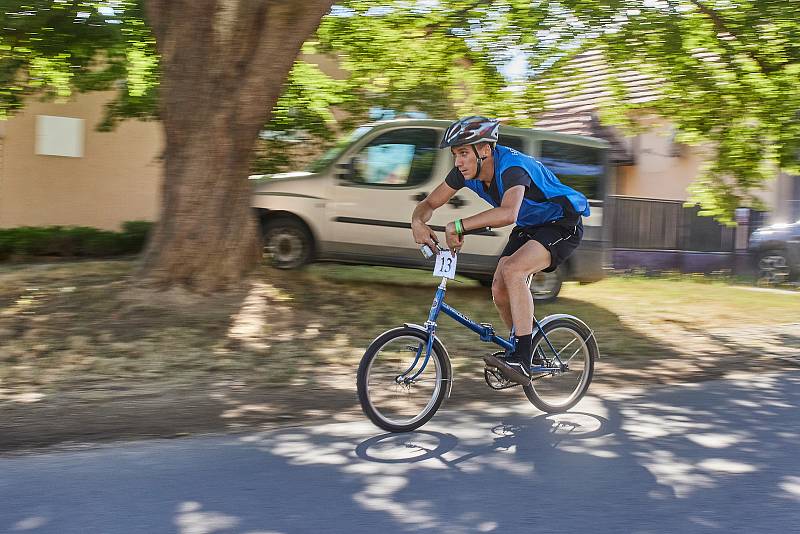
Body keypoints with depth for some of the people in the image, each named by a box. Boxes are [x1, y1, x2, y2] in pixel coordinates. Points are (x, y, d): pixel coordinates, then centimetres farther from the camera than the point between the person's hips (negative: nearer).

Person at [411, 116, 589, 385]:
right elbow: (429, 204, -3)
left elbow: (508, 213, -53)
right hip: (529, 227, 8)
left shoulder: (511, 166, -33)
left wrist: (458, 226, -50)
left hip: (562, 225, -8)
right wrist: (418, 222, -26)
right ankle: (527, 354, 18)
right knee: (499, 291, -4)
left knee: (512, 270, -30)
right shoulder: (465, 171, -10)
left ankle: (522, 361, -27)